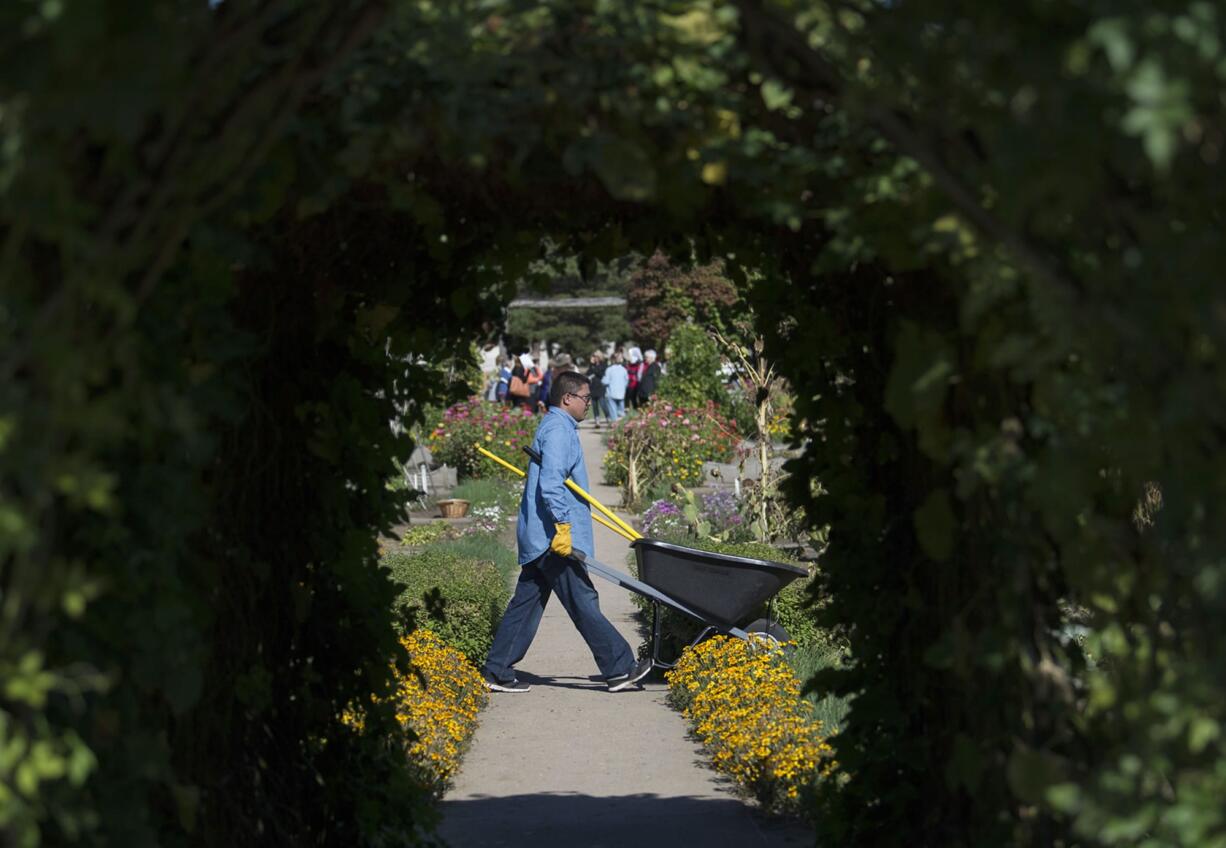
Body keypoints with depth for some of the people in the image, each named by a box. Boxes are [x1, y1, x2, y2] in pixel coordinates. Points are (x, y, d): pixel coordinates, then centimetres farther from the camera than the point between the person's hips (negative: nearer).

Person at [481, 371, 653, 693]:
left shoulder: (558, 427, 21)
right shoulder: (557, 430, -12)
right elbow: (550, 482, -23)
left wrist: (572, 516, 39)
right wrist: (562, 525, -27)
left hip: (538, 538, 11)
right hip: (554, 535, -11)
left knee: (526, 603, 10)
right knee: (583, 603, -5)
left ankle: (497, 672, 11)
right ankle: (619, 669, -1)